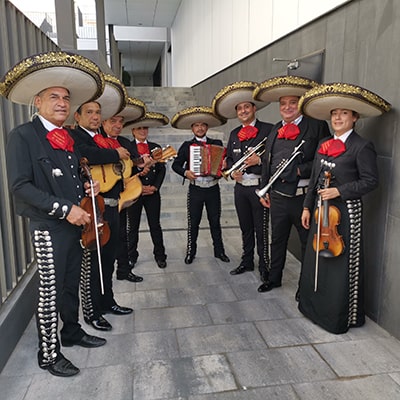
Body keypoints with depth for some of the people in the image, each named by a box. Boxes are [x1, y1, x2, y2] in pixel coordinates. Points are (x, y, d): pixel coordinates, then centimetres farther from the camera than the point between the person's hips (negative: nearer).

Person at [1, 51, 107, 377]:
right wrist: (65, 209, -24)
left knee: (72, 284, 19)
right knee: (50, 290, 3)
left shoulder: (68, 139, 12)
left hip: (75, 224, 7)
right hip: (48, 227, -7)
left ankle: (72, 331, 38)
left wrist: (85, 188, 3)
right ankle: (49, 354, 19)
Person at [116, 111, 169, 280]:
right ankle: (131, 256, 19)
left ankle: (160, 255, 17)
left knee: (155, 225, 6)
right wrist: (139, 183, -13)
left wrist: (154, 187, -6)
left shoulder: (156, 147, 10)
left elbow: (162, 170, 6)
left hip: (153, 192, 2)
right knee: (132, 227, 6)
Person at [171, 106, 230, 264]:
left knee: (215, 221, 9)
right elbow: (176, 164, 2)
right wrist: (185, 172, -16)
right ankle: (190, 252, 18)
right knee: (193, 222, 6)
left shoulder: (217, 143, 6)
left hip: (213, 189, 1)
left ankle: (219, 251, 21)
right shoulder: (186, 146, 3)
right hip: (195, 190, -1)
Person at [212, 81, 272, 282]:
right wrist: (232, 171, 0)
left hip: (259, 187, -6)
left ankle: (264, 265, 17)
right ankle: (247, 261, 30)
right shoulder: (234, 134, 14)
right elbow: (229, 158, 19)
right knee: (245, 228, 17)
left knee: (261, 229, 2)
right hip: (240, 187, 6)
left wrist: (259, 160, -22)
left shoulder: (267, 129, -6)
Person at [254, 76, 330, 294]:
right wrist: (264, 190, 14)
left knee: (308, 242, 10)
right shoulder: (275, 129, 11)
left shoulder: (316, 126, -7)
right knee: (277, 239, 19)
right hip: (278, 196, 6)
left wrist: (300, 170, -20)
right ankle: (274, 278, 37)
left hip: (303, 196, -5)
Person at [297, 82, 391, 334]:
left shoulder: (362, 146, -9)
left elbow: (370, 181, -11)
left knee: (342, 265, 2)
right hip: (321, 210, 7)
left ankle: (341, 316, 19)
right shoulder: (324, 145, 12)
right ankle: (315, 306, 34)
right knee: (316, 261, 16)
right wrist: (308, 207, 11)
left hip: (346, 212, -7)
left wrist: (339, 190, -19)